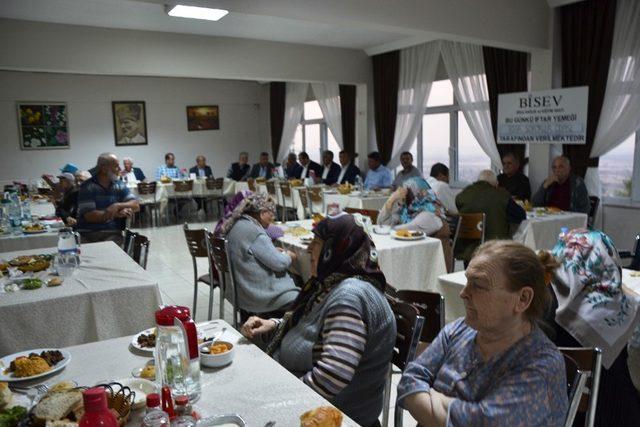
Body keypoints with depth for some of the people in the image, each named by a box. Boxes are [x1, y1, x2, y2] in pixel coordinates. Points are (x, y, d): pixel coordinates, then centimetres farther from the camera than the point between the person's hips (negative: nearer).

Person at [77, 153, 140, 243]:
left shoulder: (119, 185, 11)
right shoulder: (87, 186, -1)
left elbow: (136, 206, 2)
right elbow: (88, 215, -10)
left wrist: (117, 206, -16)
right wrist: (117, 214, -15)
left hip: (113, 234, 1)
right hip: (88, 234, -1)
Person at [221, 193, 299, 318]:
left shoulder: (236, 224, 4)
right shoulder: (255, 233, -25)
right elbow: (278, 263, -21)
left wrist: (274, 251, 8)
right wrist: (289, 256, 0)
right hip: (258, 295, -10)